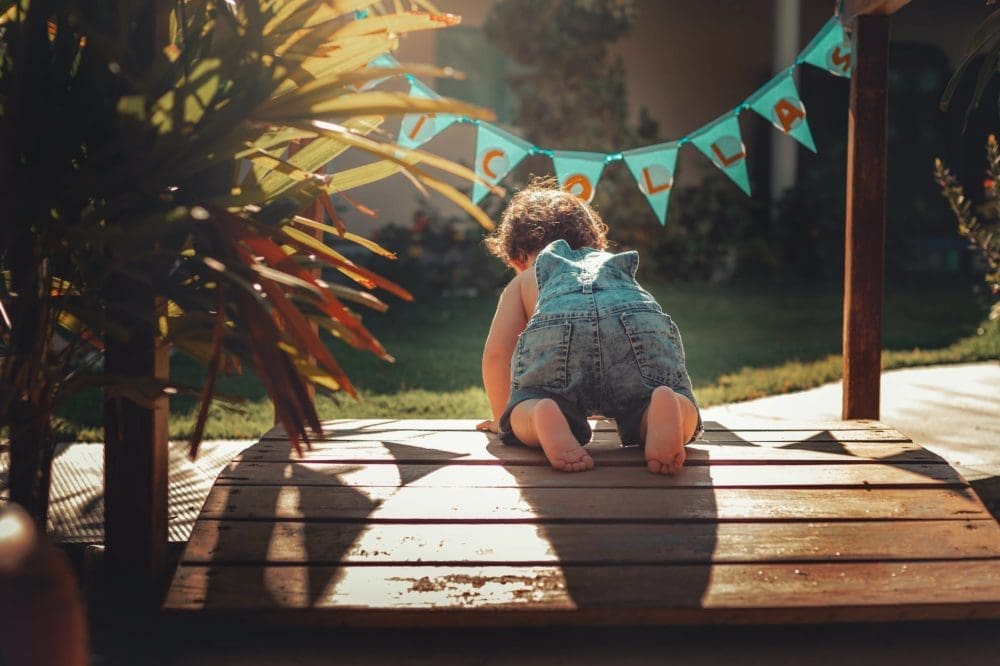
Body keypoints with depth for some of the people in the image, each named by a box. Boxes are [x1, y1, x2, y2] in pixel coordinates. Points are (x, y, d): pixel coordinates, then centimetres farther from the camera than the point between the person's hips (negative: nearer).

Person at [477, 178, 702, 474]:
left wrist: (502, 418, 44)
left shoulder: (524, 280, 39)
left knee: (522, 416, 17)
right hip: (641, 323, 1)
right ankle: (665, 409, -23)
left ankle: (542, 415, -20)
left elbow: (496, 352, 29)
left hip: (554, 328, -1)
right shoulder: (619, 265, 49)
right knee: (685, 420, 14)